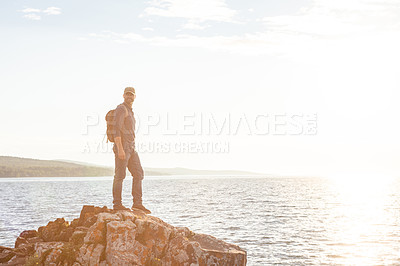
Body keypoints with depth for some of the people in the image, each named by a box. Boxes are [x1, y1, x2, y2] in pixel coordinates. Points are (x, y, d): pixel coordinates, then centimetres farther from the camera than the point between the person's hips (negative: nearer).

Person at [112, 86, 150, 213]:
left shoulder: (129, 111, 23)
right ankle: (117, 204, -1)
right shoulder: (121, 109, -8)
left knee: (138, 173, 4)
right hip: (122, 147, -9)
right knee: (120, 175, -6)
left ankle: (137, 203, 4)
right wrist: (120, 149, -25)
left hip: (131, 148, 9)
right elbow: (116, 129, -18)